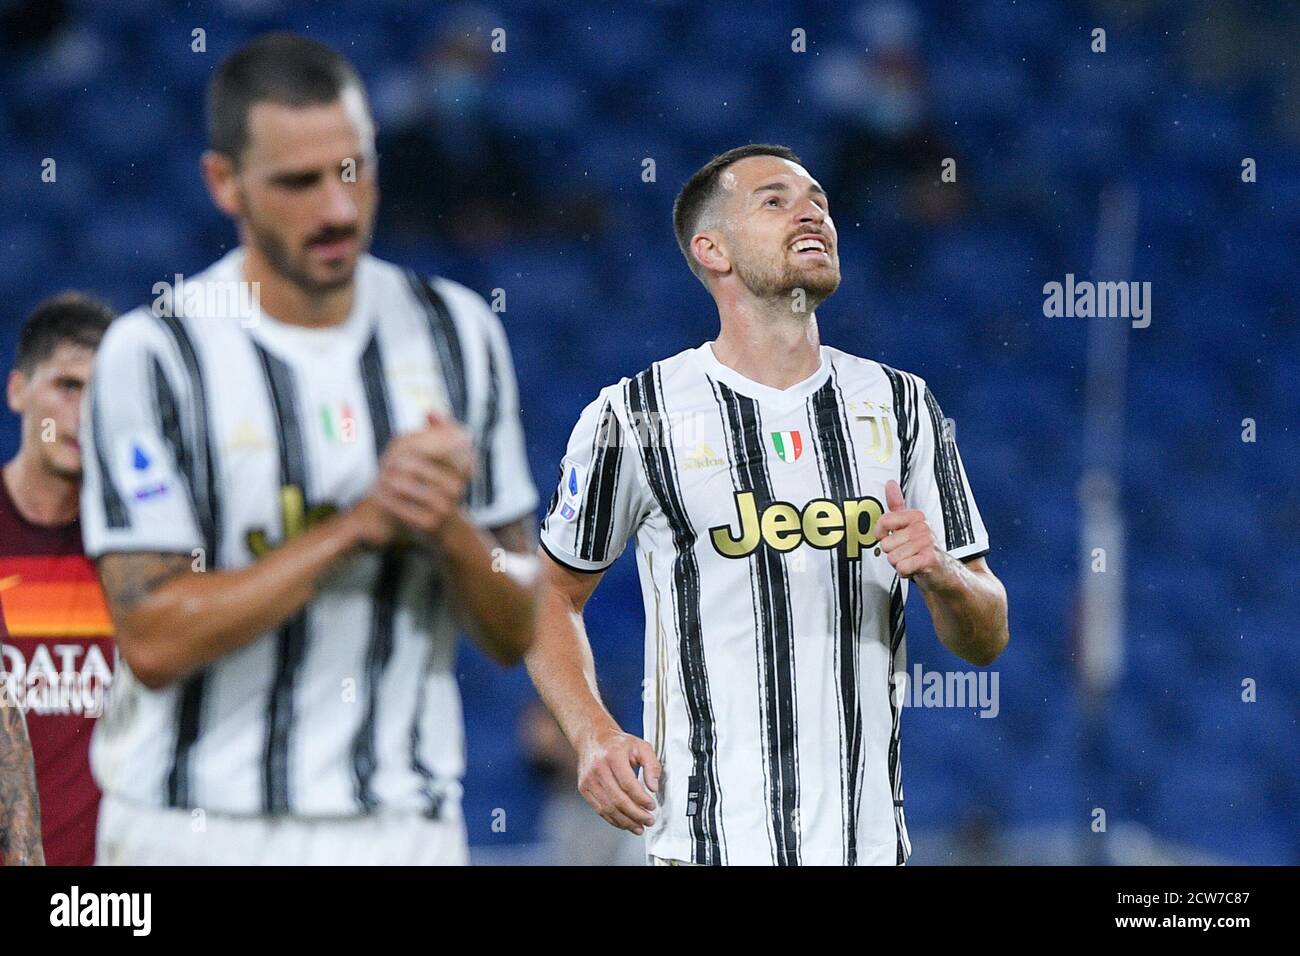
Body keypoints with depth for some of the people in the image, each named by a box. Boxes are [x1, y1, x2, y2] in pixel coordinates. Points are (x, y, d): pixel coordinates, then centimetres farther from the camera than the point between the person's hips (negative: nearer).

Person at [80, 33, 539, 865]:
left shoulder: (458, 333, 7)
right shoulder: (153, 353, -5)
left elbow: (517, 633, 8)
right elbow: (154, 641, -13)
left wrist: (446, 528, -11)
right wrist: (359, 524, -15)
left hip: (404, 827, 3)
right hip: (200, 830, -3)